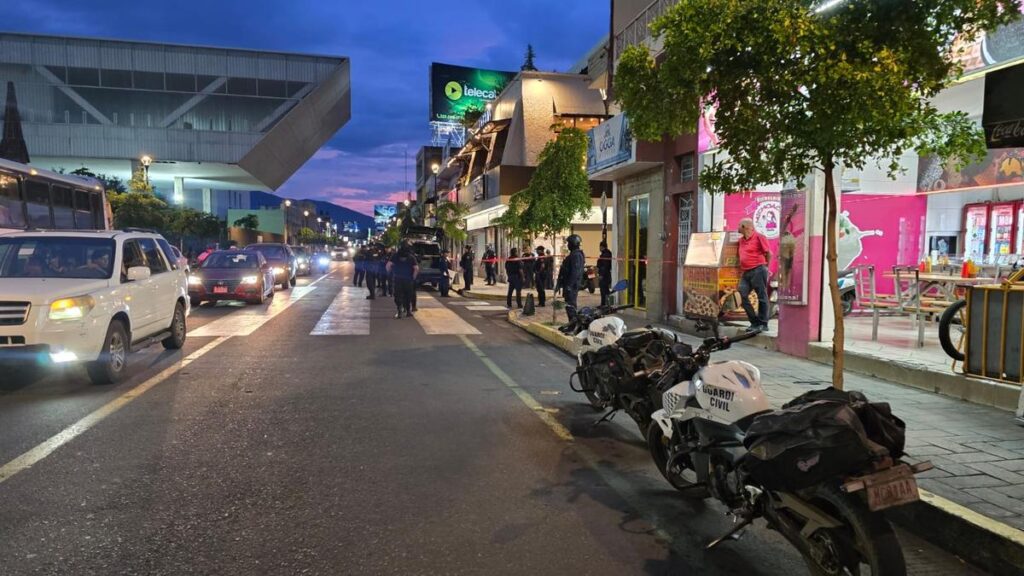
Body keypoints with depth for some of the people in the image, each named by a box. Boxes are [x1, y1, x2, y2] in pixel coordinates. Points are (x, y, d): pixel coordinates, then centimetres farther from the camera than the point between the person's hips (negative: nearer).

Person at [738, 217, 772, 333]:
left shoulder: (758, 237, -6)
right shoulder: (741, 240, 16)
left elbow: (768, 253, -4)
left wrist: (765, 266, 2)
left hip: (758, 270, -8)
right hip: (746, 272, 8)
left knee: (762, 297, 0)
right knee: (742, 295, 1)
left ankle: (763, 324, 7)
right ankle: (755, 322, 9)